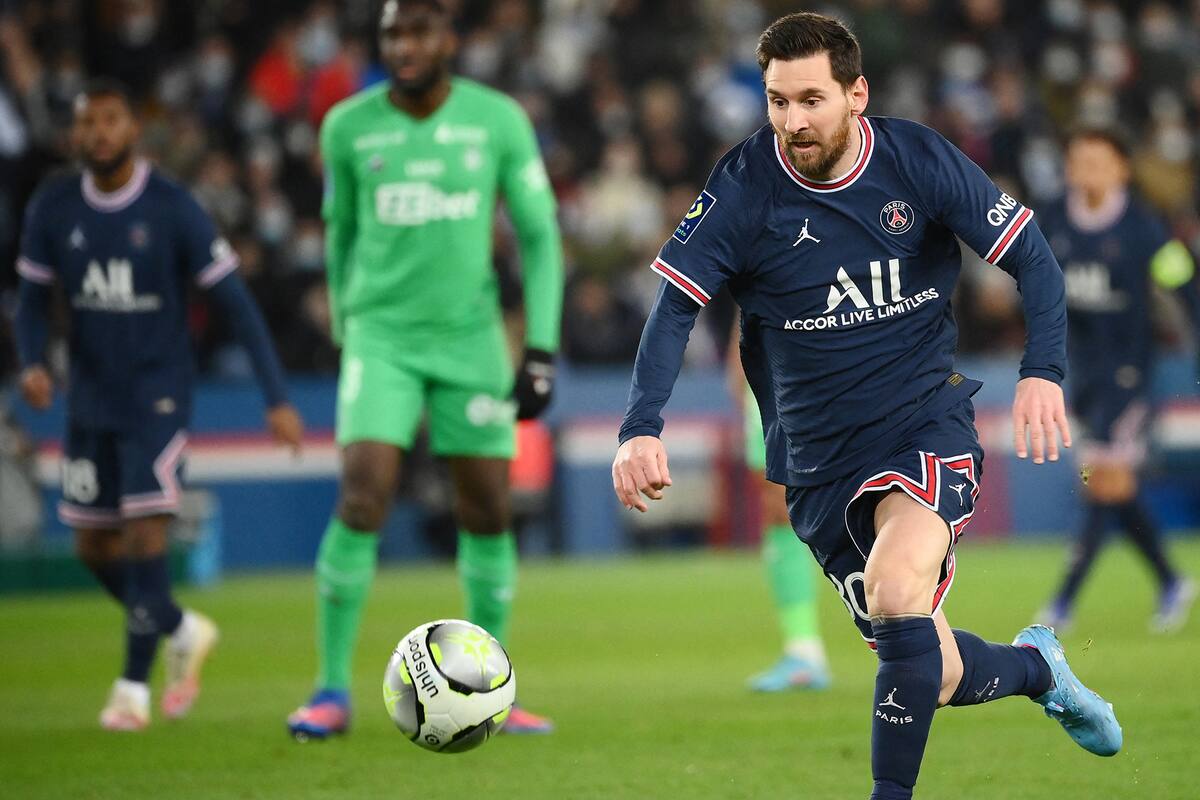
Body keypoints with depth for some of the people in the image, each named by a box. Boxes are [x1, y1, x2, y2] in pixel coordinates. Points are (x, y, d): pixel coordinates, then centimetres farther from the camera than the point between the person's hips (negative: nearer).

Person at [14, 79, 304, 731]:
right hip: (90, 402, 4)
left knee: (144, 533, -16)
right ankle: (183, 633, 32)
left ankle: (133, 687, -7)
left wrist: (277, 398, -13)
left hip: (157, 399, -4)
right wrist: (31, 365, -17)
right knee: (94, 547, 8)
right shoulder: (52, 207, -2)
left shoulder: (173, 209, -12)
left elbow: (235, 302, -9)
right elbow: (33, 301, 5)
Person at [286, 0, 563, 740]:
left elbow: (539, 235, 2)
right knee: (363, 500, -15)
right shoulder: (349, 127, -2)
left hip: (471, 336, 1)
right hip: (381, 336, -1)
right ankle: (332, 690, -6)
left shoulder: (498, 121, -3)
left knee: (489, 512, 2)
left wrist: (541, 350, -6)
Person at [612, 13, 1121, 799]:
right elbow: (677, 303, -12)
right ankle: (1036, 665, 39)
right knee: (932, 677, 3)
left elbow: (1032, 257, -4)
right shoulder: (745, 187, -10)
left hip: (927, 419, -2)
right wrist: (642, 430, -26)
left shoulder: (920, 160, -9)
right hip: (818, 457, 2)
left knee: (897, 594, -31)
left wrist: (1044, 372, -21)